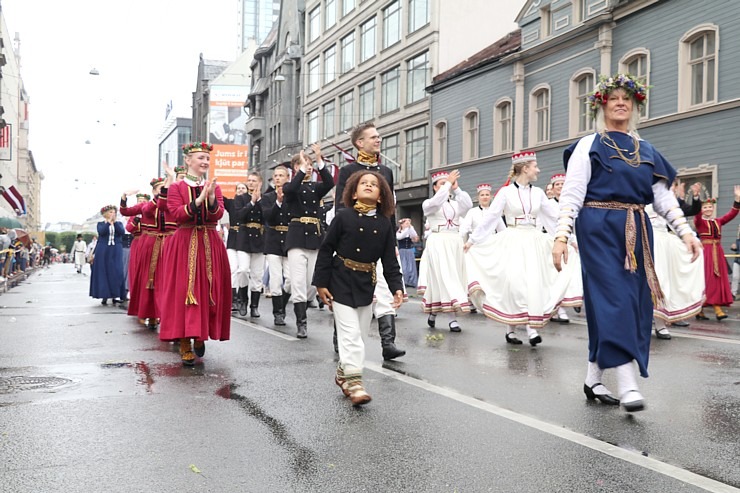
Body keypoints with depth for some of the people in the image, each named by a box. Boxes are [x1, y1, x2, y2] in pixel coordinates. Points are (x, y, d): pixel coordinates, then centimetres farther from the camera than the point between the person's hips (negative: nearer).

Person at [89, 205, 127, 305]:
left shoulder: (119, 224, 12)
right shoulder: (101, 224, 8)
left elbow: (122, 232, -8)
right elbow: (101, 232, -14)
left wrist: (115, 222, -10)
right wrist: (108, 222, -11)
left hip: (116, 251, 1)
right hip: (103, 251, -1)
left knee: (116, 272, -7)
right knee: (103, 272, -2)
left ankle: (116, 295, -4)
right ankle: (104, 296, 3)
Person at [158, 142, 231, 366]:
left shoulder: (214, 187, 11)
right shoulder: (176, 187, 3)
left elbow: (217, 215, -3)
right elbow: (177, 214, -10)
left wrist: (211, 197, -21)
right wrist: (198, 200, -22)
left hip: (210, 245, 3)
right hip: (183, 245, -3)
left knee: (208, 291, 3)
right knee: (183, 291, -6)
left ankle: (201, 336, 21)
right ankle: (185, 345, -3)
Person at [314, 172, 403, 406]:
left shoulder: (384, 223, 1)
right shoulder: (343, 217, -8)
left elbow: (390, 260, 3)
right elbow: (326, 250, -6)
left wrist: (397, 287, -8)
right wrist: (321, 283, -8)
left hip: (367, 284, 4)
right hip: (341, 283, -4)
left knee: (359, 333, 12)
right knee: (350, 332, -8)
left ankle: (343, 373, 30)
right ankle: (354, 382, -4)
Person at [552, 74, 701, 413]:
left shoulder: (646, 150, 17)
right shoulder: (589, 146, 3)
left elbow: (663, 196, 13)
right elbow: (571, 194, -4)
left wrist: (685, 231, 1)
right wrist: (561, 235, -15)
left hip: (637, 233, 6)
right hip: (600, 229, -6)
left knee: (635, 302, 5)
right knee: (614, 299, -13)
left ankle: (593, 379, 16)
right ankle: (628, 385, -14)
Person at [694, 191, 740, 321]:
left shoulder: (718, 221, 13)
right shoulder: (699, 221, 0)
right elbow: (697, 213, -20)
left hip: (717, 253, 5)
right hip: (704, 252, -5)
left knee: (718, 280, 1)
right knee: (703, 280, -5)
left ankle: (718, 309, 0)